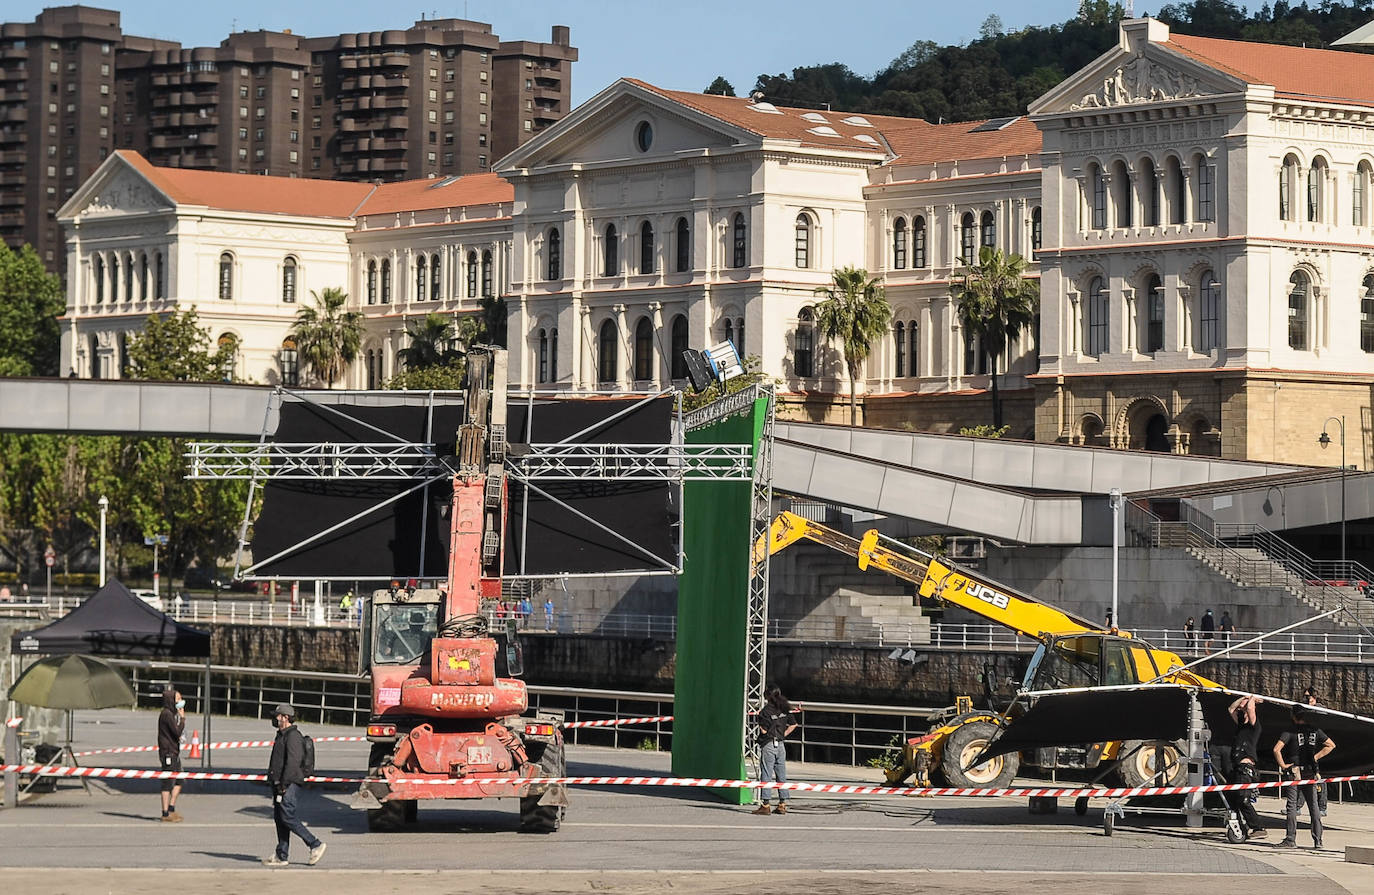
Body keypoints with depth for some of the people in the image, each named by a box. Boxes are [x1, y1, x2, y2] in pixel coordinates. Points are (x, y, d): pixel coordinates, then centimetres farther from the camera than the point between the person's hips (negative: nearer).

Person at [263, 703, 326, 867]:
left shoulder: (293, 736, -13)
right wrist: (276, 786, 22)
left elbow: (293, 761, -21)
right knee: (279, 818, 7)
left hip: (291, 785, -10)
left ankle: (315, 845, -8)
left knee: (287, 817, -14)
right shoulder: (282, 736, 20)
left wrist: (284, 784, -22)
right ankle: (281, 856, 7)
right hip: (280, 785, 10)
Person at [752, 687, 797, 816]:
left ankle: (765, 805, -5)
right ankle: (782, 804, 12)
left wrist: (759, 718, -1)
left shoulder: (765, 711, -12)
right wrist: (783, 734, 13)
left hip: (768, 745, -6)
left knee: (766, 775, -3)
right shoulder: (784, 710, 6)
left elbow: (764, 730, -14)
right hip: (781, 745, 6)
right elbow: (793, 725, 10)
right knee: (781, 775, 10)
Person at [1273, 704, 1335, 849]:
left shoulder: (1290, 732, -7)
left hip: (1295, 773, -4)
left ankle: (1291, 840, -4)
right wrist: (1316, 757, 10)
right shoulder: (1315, 731, 6)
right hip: (1311, 774, 4)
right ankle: (1318, 840, 5)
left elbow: (1276, 749, -18)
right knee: (1313, 806, 7)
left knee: (1292, 806, -1)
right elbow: (1331, 745, 11)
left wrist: (1283, 765, -7)